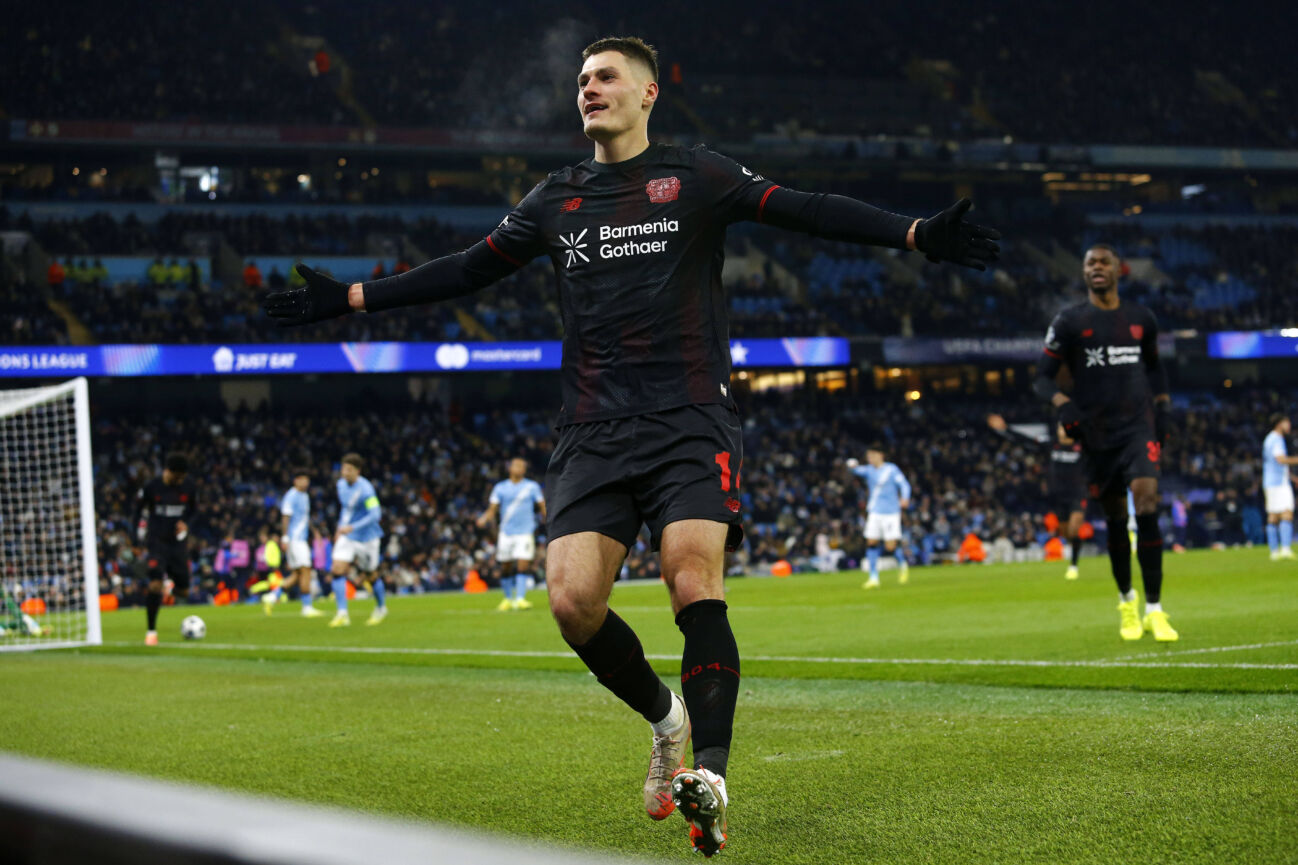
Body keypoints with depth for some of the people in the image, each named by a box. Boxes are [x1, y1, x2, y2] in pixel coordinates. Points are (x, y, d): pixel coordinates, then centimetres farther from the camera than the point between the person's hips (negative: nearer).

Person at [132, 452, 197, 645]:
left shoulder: (187, 488, 0)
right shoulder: (151, 488, -7)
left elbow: (193, 508, 17)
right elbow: (139, 507, 9)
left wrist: (185, 522, -2)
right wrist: (142, 531, 4)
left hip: (178, 542, 3)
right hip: (157, 542, -3)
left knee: (184, 592, 4)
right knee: (155, 585, -19)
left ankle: (169, 583, 43)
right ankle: (151, 631, -9)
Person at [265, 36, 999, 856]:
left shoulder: (697, 176, 6)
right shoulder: (557, 199, 17)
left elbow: (806, 211, -2)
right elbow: (467, 270, 24)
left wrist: (916, 234, -15)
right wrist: (349, 297, 22)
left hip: (691, 419, -3)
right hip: (595, 433, 4)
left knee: (695, 579, -22)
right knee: (573, 598, -11)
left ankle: (709, 776, -24)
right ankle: (667, 717, 15)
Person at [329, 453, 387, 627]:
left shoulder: (366, 490, -21)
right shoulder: (341, 484, 2)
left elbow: (375, 515, -28)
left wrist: (353, 527, -35)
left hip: (366, 537, -5)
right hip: (346, 536, 5)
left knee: (371, 575, 10)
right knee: (338, 570, -14)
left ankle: (381, 608, 37)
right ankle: (342, 614, -16)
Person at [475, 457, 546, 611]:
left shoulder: (532, 486, 6)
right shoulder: (500, 488, 7)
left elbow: (543, 506, 9)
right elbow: (492, 509, 5)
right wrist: (484, 519, -14)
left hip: (525, 532, -1)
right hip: (506, 533, 2)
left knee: (523, 565, -14)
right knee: (506, 568, 6)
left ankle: (520, 598, -15)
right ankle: (508, 598, 22)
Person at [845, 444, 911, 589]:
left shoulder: (891, 469, -2)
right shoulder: (868, 470, 8)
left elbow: (904, 484, -7)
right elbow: (858, 471, -10)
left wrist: (905, 498, -26)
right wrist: (853, 466, -34)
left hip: (891, 513, -4)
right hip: (875, 512, 4)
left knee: (891, 546, -9)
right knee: (871, 543, -5)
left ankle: (902, 565, 22)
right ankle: (874, 578, 1)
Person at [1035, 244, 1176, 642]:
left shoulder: (1141, 318, 10)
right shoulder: (1069, 321, 1)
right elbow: (1042, 377, 1)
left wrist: (1162, 406, 16)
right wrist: (1062, 403, -18)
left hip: (1138, 425, 1)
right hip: (1097, 433, -1)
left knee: (1147, 502, -18)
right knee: (1115, 519, 7)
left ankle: (1154, 610, -15)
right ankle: (1126, 601, 29)